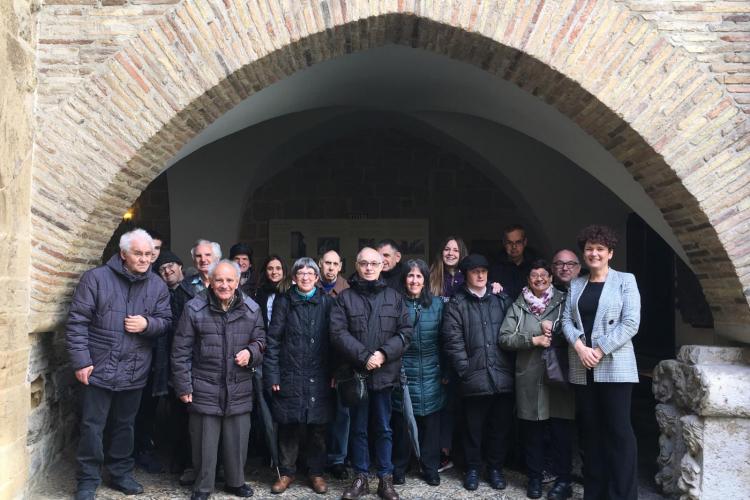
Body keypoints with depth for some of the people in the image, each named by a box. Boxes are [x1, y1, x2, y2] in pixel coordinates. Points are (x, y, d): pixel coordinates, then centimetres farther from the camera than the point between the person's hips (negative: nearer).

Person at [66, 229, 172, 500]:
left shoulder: (157, 285, 3)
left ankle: (121, 473, 32)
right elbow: (77, 322, -8)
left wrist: (148, 323, -16)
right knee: (93, 427, 5)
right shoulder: (95, 278, -7)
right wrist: (81, 361, -12)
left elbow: (166, 320, 7)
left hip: (135, 372, 3)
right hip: (99, 368, -3)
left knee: (125, 425, 17)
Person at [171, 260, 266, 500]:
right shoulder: (194, 308, -7)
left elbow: (260, 340, 13)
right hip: (205, 388, -2)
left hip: (239, 388, 2)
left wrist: (250, 352, -10)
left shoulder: (252, 309, 1)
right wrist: (183, 385, -4)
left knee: (237, 439, 12)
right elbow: (181, 350, -3)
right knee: (205, 440, 8)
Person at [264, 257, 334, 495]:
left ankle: (316, 472, 22)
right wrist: (272, 375, -5)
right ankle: (286, 472, 22)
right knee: (288, 426, 5)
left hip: (318, 377, 1)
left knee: (317, 427, 6)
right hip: (289, 376, 0)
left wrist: (334, 373, -3)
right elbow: (273, 339, 1)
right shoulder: (283, 301, 4)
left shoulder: (326, 302, 5)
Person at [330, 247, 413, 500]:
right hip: (355, 373, 0)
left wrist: (384, 353, -14)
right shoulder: (345, 297, 1)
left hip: (385, 373, 1)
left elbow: (405, 332, 0)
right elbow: (338, 333, -9)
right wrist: (364, 356, -18)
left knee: (384, 429, 10)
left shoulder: (394, 297, 6)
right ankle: (360, 478, 24)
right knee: (358, 428, 11)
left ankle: (385, 479, 22)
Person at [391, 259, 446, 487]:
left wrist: (445, 371, 6)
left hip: (431, 375, 2)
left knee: (431, 424, 7)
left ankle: (430, 468, 23)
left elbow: (444, 340, 8)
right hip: (403, 373, -2)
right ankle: (399, 468, 21)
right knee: (402, 424, 4)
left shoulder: (437, 304, 6)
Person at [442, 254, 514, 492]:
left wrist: (512, 365, 2)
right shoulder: (456, 303, 3)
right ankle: (472, 468, 25)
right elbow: (453, 339, -5)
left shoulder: (502, 299, 12)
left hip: (503, 376, 3)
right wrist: (465, 369, -10)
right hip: (475, 377, -2)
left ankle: (495, 467, 28)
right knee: (474, 427, 9)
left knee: (501, 426, 11)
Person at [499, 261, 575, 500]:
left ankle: (563, 480, 17)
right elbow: (504, 338, -1)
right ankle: (534, 478, 23)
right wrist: (533, 339, -11)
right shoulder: (518, 306, 7)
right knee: (531, 431, 9)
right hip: (529, 377, 1)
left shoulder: (563, 302, 5)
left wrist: (552, 329, -12)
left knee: (561, 431, 3)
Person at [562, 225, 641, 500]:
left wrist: (600, 350, -14)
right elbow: (566, 320, 7)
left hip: (614, 366, -4)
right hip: (582, 368, 4)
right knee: (591, 430, 10)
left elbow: (631, 323, -8)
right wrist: (580, 347, -11)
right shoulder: (576, 284, 13)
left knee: (618, 431, -3)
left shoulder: (625, 280, 1)